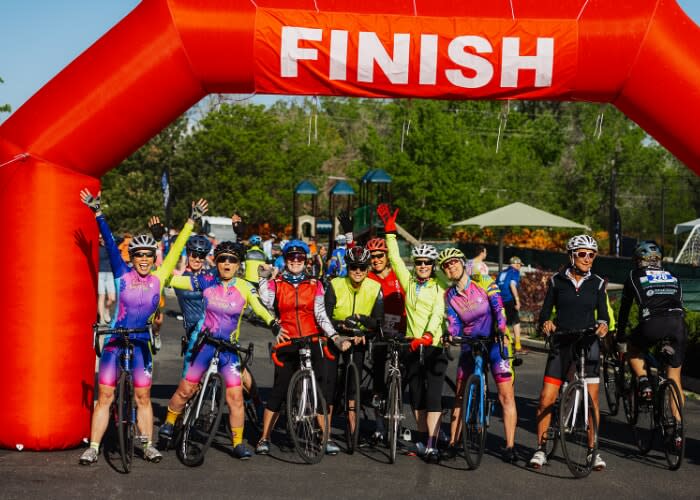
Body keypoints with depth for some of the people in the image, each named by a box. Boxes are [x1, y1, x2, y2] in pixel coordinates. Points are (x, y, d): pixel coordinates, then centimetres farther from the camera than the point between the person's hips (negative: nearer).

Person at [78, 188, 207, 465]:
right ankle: (93, 447, 5)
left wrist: (191, 221, 1)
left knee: (143, 397, 8)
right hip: (115, 341, -1)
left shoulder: (158, 278, 1)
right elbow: (110, 244, -8)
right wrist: (97, 213, -13)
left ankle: (148, 445, 18)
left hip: (141, 344, 1)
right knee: (104, 396, 1)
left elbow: (176, 249, 2)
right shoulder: (123, 275, -2)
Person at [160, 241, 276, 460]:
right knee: (186, 389, 7)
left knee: (235, 395, -8)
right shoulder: (207, 281, -5)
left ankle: (238, 443, 4)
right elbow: (174, 280, -4)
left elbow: (260, 309, -11)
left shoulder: (244, 288, -6)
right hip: (204, 343, 0)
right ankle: (169, 422, 33)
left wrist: (275, 325, -27)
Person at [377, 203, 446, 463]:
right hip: (413, 345, 4)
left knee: (433, 395, -9)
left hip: (434, 346, -4)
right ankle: (422, 440, 18)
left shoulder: (439, 288, 0)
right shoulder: (409, 283, 11)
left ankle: (431, 445, -12)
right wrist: (390, 231, 2)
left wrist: (428, 335, -30)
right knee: (417, 396, 8)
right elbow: (395, 259, 8)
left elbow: (438, 314, -14)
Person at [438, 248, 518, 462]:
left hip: (496, 342, -4)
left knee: (506, 395, -9)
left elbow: (498, 308, -17)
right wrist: (450, 336, -26)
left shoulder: (483, 282, -8)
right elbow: (453, 324, -3)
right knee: (460, 395, 4)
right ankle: (452, 443, 12)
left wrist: (503, 334, -31)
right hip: (470, 346, 4)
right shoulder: (449, 296, 2)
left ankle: (510, 447, -6)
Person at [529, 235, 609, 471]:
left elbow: (603, 314, 3)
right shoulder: (557, 280, 3)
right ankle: (541, 449, 7)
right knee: (546, 400, -6)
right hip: (562, 344, 0)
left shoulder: (597, 283, 4)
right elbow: (545, 312, 3)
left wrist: (603, 324, -20)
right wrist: (546, 323, -18)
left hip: (588, 344, 0)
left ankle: (594, 451, 11)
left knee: (592, 401, -1)